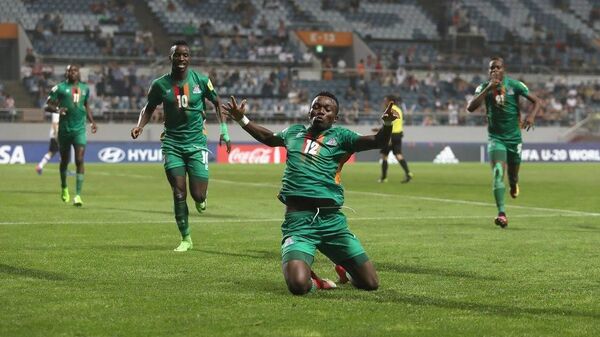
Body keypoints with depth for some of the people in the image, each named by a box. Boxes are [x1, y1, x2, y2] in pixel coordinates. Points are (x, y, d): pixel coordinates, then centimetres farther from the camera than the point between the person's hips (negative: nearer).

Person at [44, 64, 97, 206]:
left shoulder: (85, 88, 11)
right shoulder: (60, 88, -1)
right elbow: (47, 106, -2)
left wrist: (92, 122, 17)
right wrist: (57, 109, -22)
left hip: (80, 129, 1)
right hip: (64, 129, -1)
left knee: (79, 160, -12)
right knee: (65, 161, 12)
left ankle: (78, 195, -15)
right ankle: (64, 188, 38)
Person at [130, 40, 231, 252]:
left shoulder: (200, 80, -3)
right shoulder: (160, 84, -2)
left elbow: (216, 103, 12)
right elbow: (149, 108, 13)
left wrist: (224, 129, 7)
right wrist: (140, 126, -5)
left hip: (196, 142, 0)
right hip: (172, 143, 0)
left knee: (198, 195, -7)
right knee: (179, 194, -6)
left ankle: (201, 198, 33)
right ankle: (185, 239, 9)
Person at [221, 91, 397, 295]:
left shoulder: (340, 136, 9)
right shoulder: (294, 132, 18)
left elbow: (377, 142, -5)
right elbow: (268, 138, 39)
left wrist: (387, 125, -24)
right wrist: (242, 119, 38)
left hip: (332, 219, 0)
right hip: (298, 219, 0)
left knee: (370, 283, 2)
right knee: (298, 285, -25)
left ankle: (344, 270, 36)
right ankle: (312, 281, 12)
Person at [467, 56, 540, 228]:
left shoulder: (514, 85, -6)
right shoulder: (484, 87, -5)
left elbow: (536, 101, 0)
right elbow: (470, 107, -19)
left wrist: (531, 116, -21)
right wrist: (488, 88, -27)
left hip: (514, 136, 1)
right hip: (495, 137, -1)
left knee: (513, 174, 14)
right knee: (498, 172, -19)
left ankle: (514, 184, 54)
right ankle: (501, 214, -23)